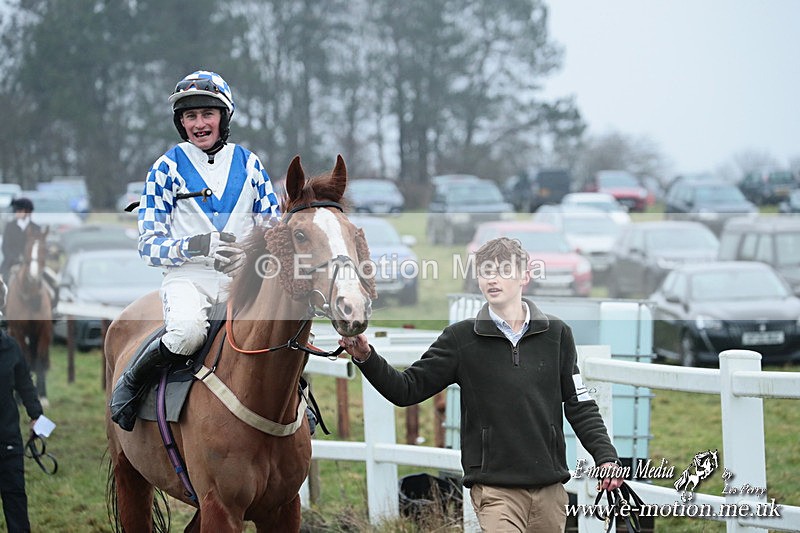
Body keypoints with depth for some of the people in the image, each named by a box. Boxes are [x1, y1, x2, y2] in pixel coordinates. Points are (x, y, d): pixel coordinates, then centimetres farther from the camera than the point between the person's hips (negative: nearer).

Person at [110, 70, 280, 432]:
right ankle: (131, 381, -6)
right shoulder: (167, 168, 4)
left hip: (242, 278, 3)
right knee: (187, 333, -35)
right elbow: (149, 246, 1)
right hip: (187, 276, -3)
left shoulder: (248, 163, 11)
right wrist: (197, 245, -18)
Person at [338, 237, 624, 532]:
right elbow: (408, 389, 1)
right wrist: (366, 358, -14)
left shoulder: (556, 334, 5)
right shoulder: (461, 338, 0)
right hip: (494, 488, -2)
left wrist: (606, 457, 2)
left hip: (549, 487, 3)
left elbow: (579, 405, 11)